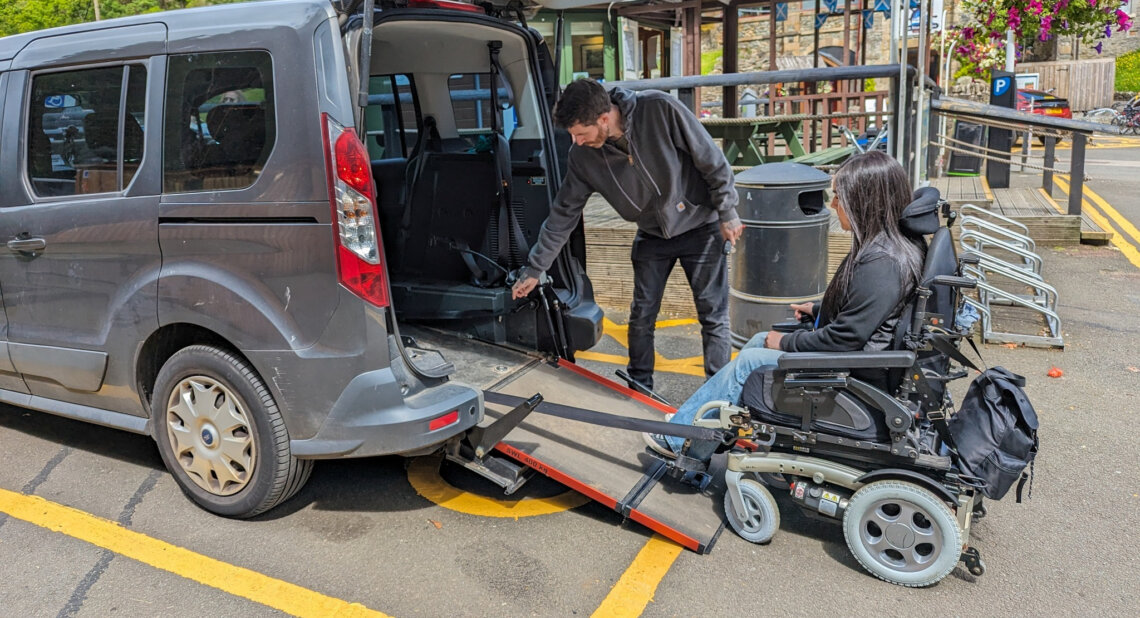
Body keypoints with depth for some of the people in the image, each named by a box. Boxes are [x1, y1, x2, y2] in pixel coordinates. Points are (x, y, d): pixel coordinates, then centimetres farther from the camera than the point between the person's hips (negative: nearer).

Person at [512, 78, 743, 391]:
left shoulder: (661, 110, -27)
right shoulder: (583, 155, -14)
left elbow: (712, 159, -17)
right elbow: (563, 214, -5)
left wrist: (727, 213, -12)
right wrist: (533, 270, -2)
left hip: (700, 226, -3)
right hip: (652, 236, 4)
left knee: (713, 317, -2)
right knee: (641, 317, 4)